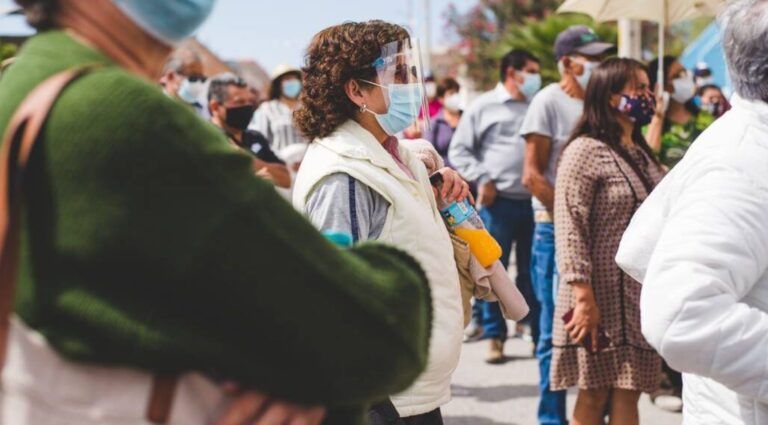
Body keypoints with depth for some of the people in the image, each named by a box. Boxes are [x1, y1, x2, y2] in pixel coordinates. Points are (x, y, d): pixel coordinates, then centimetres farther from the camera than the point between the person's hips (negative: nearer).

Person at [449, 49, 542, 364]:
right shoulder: (485, 106, 5)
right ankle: (494, 337, 9)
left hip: (535, 201, 3)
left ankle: (540, 335, 15)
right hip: (498, 202, -3)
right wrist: (482, 179, -7)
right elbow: (459, 151, 4)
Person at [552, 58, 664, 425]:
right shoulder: (586, 151, -9)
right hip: (603, 298, -7)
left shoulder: (641, 154, 17)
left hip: (639, 299, 7)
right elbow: (570, 229, -16)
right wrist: (584, 297, -21)